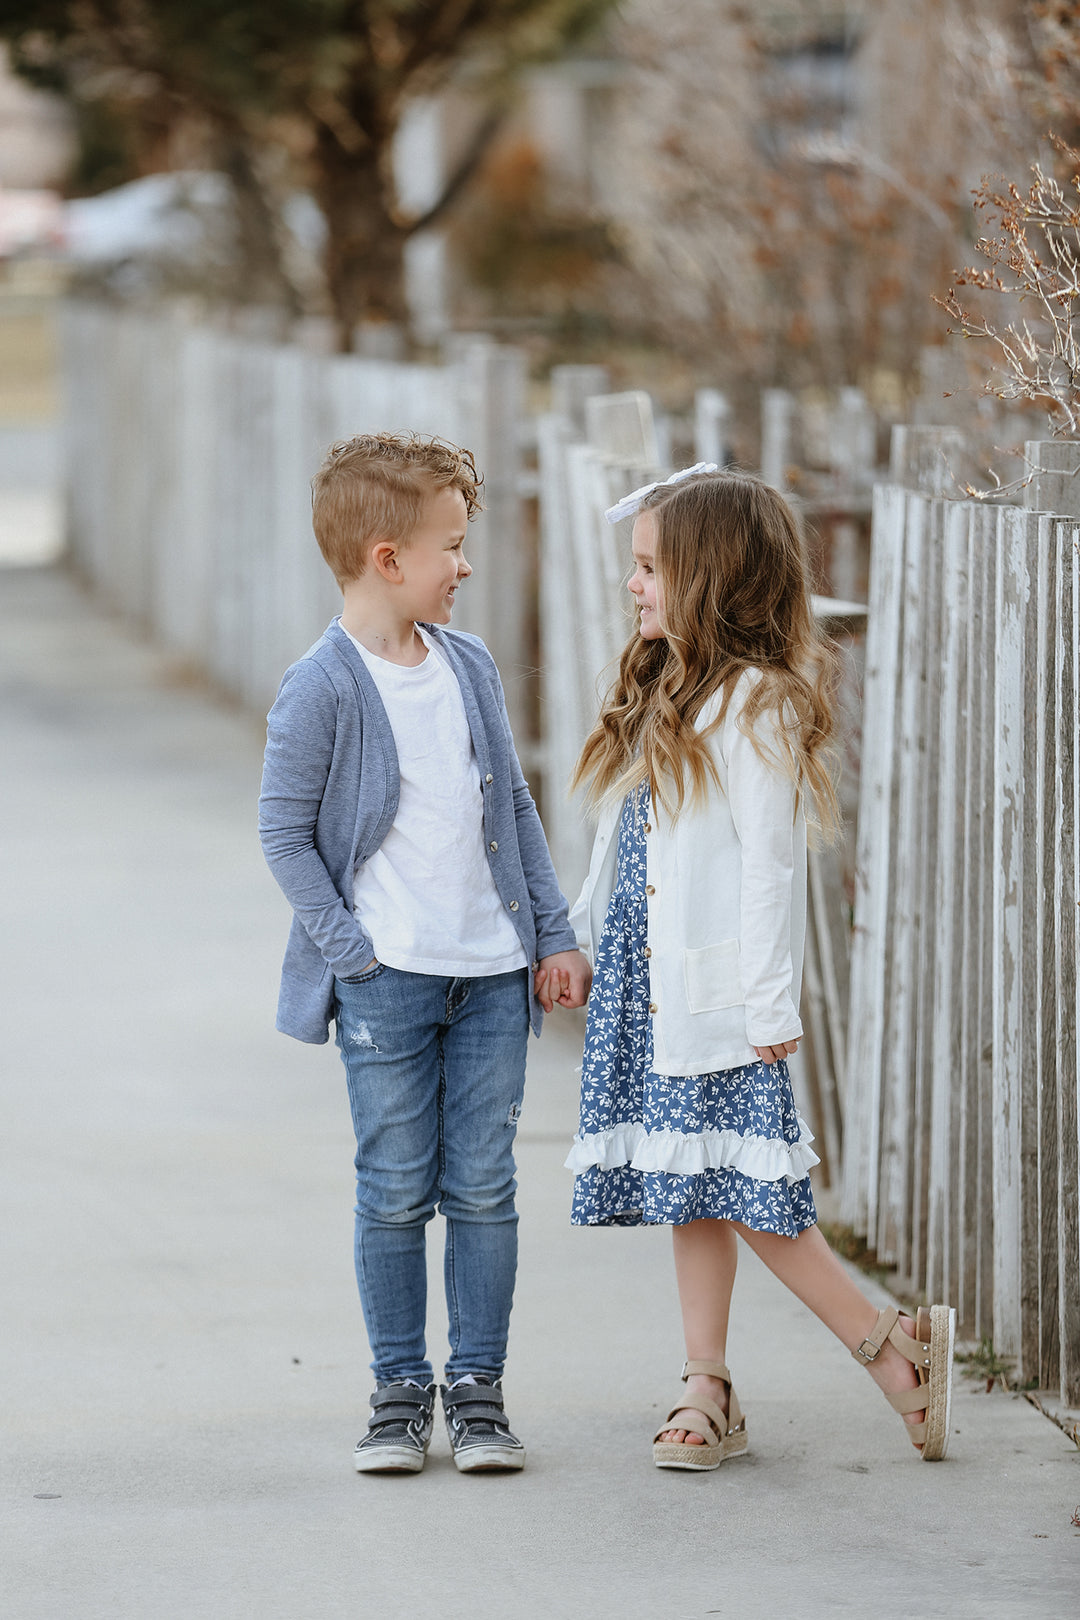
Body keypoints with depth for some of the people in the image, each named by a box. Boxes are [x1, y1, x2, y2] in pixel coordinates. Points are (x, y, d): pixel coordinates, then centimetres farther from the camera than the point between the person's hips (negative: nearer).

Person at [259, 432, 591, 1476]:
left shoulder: (469, 665, 8)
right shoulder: (322, 689, -10)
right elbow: (284, 833, -7)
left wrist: (553, 935, 11)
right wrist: (351, 950, -12)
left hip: (490, 969, 5)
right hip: (387, 980, -5)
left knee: (482, 1189, 4)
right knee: (396, 1194, 2)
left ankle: (476, 1387, 13)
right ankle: (399, 1389, 14)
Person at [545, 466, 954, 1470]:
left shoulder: (754, 704, -13)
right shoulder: (664, 690, 15)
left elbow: (769, 861, -16)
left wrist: (770, 1003, -19)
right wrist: (583, 939, 21)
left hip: (717, 991, -9)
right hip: (644, 983, 9)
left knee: (746, 1195, -10)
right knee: (691, 1193, 9)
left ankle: (896, 1351, 1)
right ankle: (707, 1395, 12)